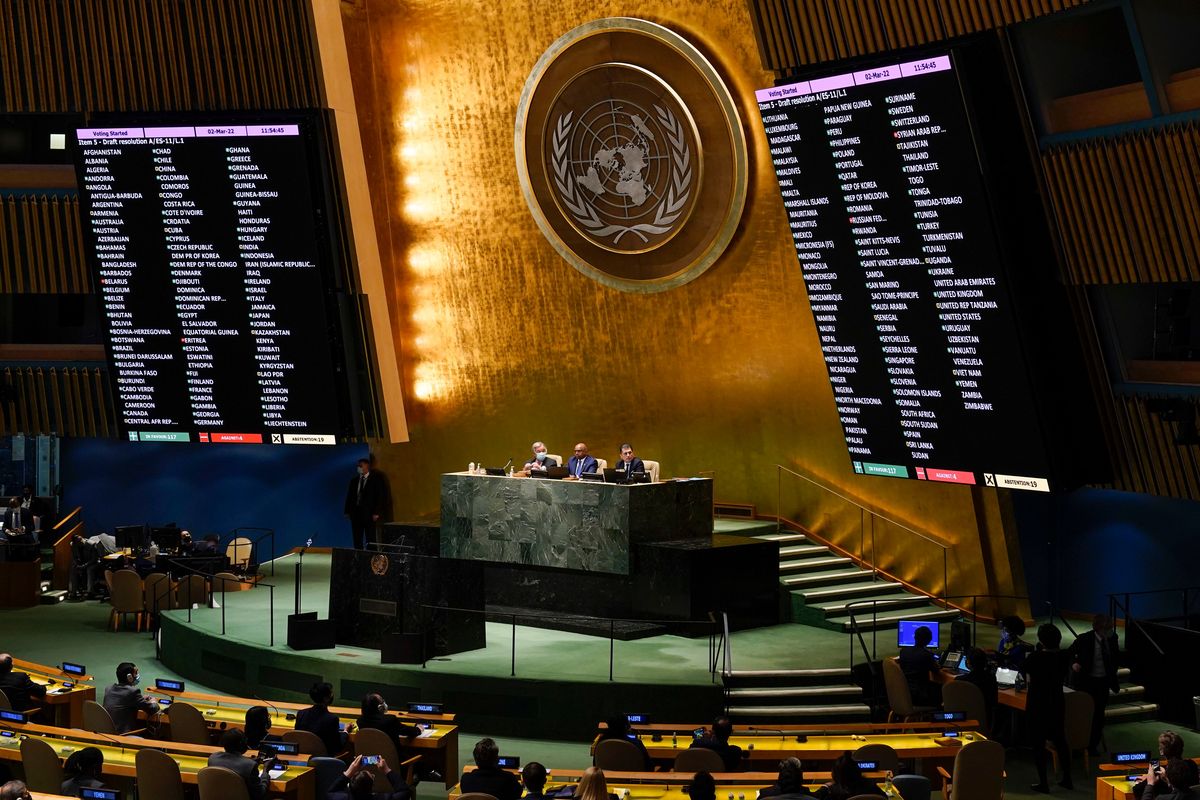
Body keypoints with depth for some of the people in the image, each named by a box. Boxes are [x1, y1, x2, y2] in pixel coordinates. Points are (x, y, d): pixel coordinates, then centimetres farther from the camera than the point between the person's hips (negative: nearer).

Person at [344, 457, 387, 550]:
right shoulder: (354, 480, 14)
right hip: (356, 513, 5)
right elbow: (349, 496, 15)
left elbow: (381, 496, -4)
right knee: (357, 540, 4)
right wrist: (347, 511, 6)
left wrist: (377, 513, -11)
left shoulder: (376, 479, 0)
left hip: (369, 514, -5)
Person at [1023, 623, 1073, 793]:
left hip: (1037, 704, -5)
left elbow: (1023, 671, 1)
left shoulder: (1035, 657, -18)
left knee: (1038, 743, 3)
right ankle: (1067, 779, 22)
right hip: (1057, 703, 5)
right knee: (1060, 740, 16)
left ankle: (1043, 783, 5)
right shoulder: (1062, 657, -7)